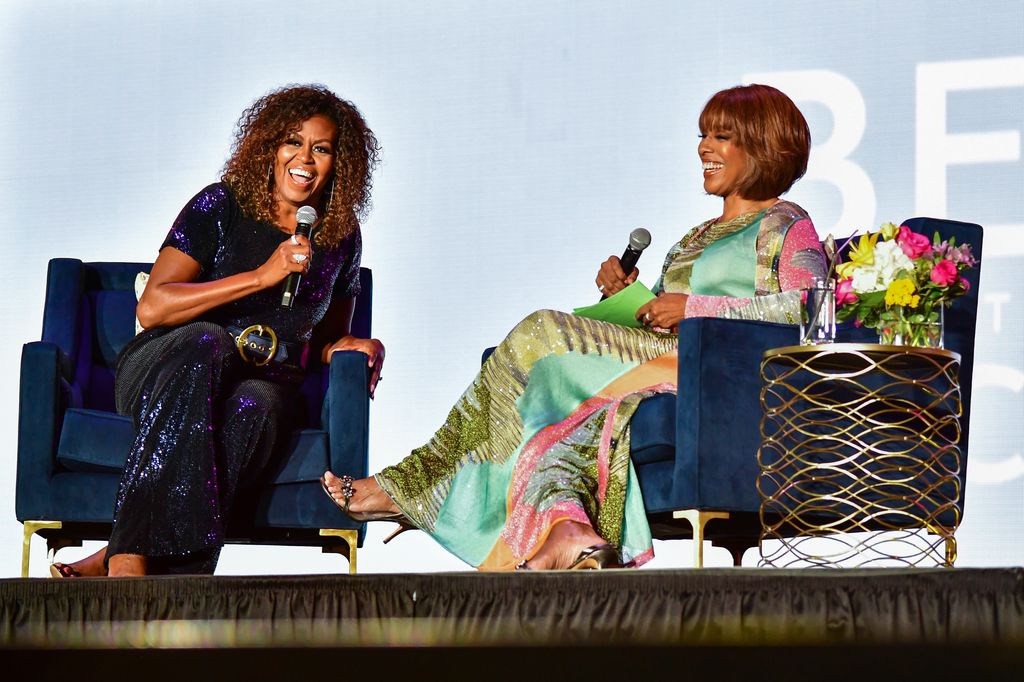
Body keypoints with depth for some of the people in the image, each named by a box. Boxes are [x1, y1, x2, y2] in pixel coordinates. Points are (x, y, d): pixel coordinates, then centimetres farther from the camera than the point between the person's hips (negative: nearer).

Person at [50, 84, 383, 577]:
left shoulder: (341, 236, 9)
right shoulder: (221, 207, -4)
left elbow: (326, 338, 22)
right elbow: (152, 308, -13)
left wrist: (352, 348, -3)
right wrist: (261, 276, -18)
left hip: (263, 385, 2)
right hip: (160, 374, -2)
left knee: (253, 407, -36)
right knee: (206, 342, -39)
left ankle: (114, 560, -42)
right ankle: (129, 560, -48)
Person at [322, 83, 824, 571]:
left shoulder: (784, 225, 6)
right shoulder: (701, 235, 31)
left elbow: (805, 308, -13)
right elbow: (645, 322, 25)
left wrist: (694, 307, -14)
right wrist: (619, 291, 4)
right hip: (657, 360, 8)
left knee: (543, 336, -17)